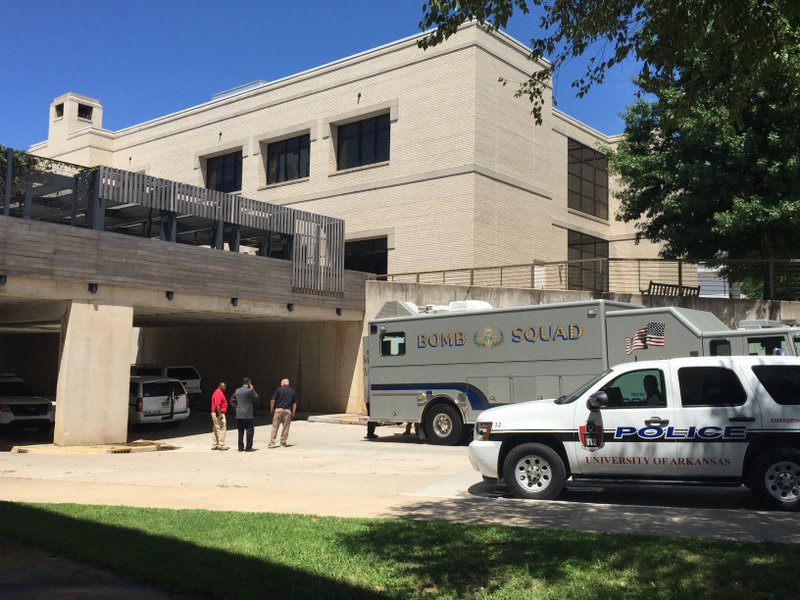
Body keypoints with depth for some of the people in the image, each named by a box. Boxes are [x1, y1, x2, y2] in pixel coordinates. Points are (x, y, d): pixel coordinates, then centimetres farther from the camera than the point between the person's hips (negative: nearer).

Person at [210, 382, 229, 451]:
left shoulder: (219, 393, 18)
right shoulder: (219, 393, -15)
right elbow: (217, 405, -23)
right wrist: (220, 414, -27)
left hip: (215, 413, 11)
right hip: (219, 414, -11)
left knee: (215, 430, 11)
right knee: (221, 429, -8)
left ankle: (214, 445, 15)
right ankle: (221, 445, -8)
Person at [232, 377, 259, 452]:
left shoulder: (237, 391, 10)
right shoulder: (249, 391, -11)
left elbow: (232, 400, 17)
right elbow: (256, 398, -2)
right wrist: (252, 389, 2)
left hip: (239, 414, 6)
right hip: (248, 415, -6)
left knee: (241, 431, 10)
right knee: (249, 431, -1)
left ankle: (241, 447, 11)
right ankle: (248, 447, -4)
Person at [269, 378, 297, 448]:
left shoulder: (279, 389, 1)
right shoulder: (293, 392, 9)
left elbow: (273, 400, -2)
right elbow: (294, 404, 8)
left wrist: (271, 410, 6)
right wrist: (293, 413, 11)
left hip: (278, 410, -2)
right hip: (288, 411, 2)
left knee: (275, 427, 1)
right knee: (285, 428, 8)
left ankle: (272, 443, -3)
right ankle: (283, 443, 12)